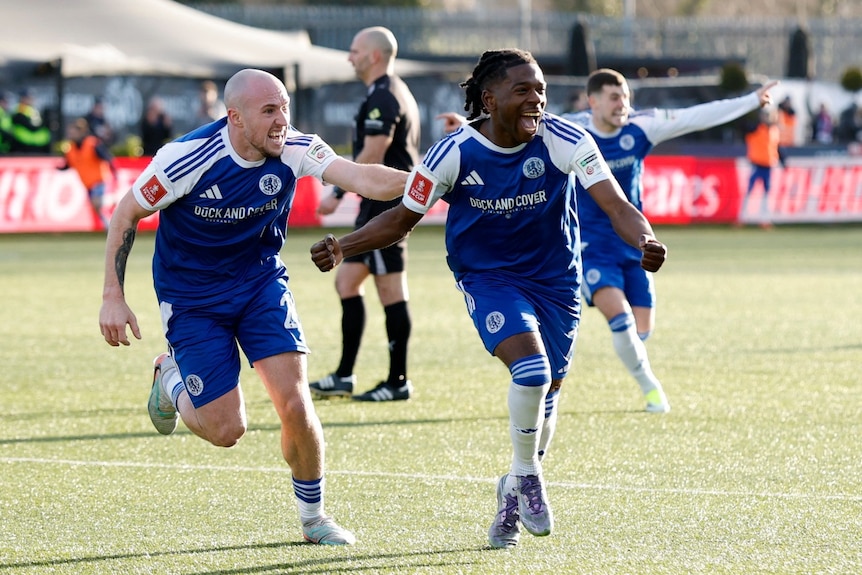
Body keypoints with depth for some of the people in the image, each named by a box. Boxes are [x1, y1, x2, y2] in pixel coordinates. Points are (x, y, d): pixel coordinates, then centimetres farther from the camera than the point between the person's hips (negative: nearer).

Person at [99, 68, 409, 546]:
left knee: (295, 405, -13)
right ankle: (170, 377, 28)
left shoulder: (293, 149, -17)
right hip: (192, 299, -3)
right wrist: (113, 297, -13)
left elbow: (363, 178, -30)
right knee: (226, 429, -5)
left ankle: (313, 516, 11)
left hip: (261, 282, 3)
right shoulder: (187, 158, -25)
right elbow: (126, 214, -11)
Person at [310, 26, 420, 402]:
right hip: (379, 206, 11)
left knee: (391, 292, -6)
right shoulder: (397, 93, 18)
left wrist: (337, 194, -18)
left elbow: (373, 155, -21)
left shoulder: (383, 97, -14)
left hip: (385, 204, -11)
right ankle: (344, 376, 12)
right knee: (347, 281, 11)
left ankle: (398, 382, -2)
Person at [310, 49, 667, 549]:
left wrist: (645, 241, -46)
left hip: (556, 278, 2)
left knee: (546, 392, 9)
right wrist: (342, 248, -18)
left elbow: (617, 205, -24)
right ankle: (527, 476, -2)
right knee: (531, 367, -26)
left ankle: (515, 492, 36)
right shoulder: (453, 155, -16)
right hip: (488, 277, -2)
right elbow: (402, 219, -3)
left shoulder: (565, 141, -17)